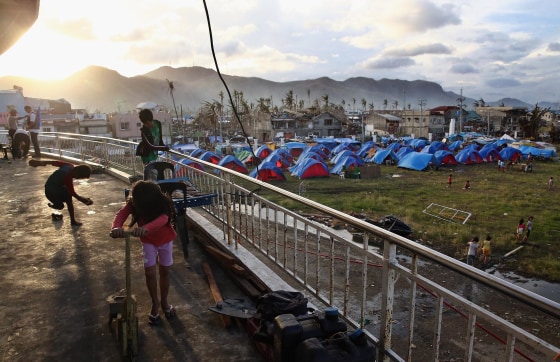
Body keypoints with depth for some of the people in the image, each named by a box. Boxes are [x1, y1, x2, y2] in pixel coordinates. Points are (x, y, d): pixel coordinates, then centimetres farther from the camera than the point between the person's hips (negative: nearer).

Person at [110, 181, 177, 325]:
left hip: (165, 240, -1)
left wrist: (145, 228, -73)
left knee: (164, 271, 9)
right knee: (149, 272, -4)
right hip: (148, 241, 2)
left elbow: (163, 219, -53)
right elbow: (121, 214, -40)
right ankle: (155, 304, 18)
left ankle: (164, 302, 30)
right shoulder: (133, 204, -24)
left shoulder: (163, 204, -33)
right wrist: (116, 227, -63)